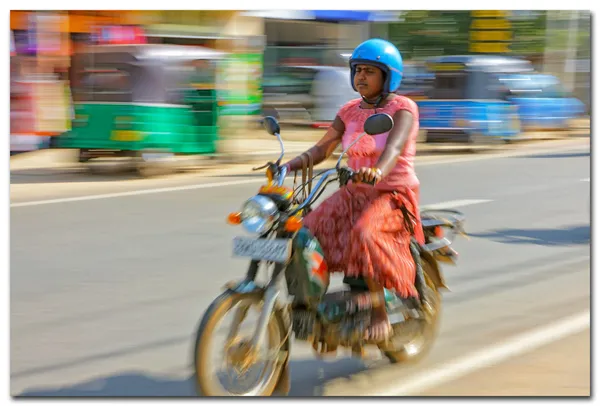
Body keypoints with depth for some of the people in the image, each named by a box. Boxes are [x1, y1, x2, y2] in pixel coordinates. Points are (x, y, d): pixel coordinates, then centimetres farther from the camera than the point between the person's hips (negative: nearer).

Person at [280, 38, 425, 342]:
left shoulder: (403, 108, -6)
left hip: (393, 194, -6)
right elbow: (322, 148, 4)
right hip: (354, 193, 6)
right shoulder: (350, 111, 12)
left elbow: (394, 147, -26)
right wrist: (290, 165, -15)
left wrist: (378, 171, -48)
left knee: (365, 236, -36)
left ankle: (380, 314, -25)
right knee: (308, 233, -16)